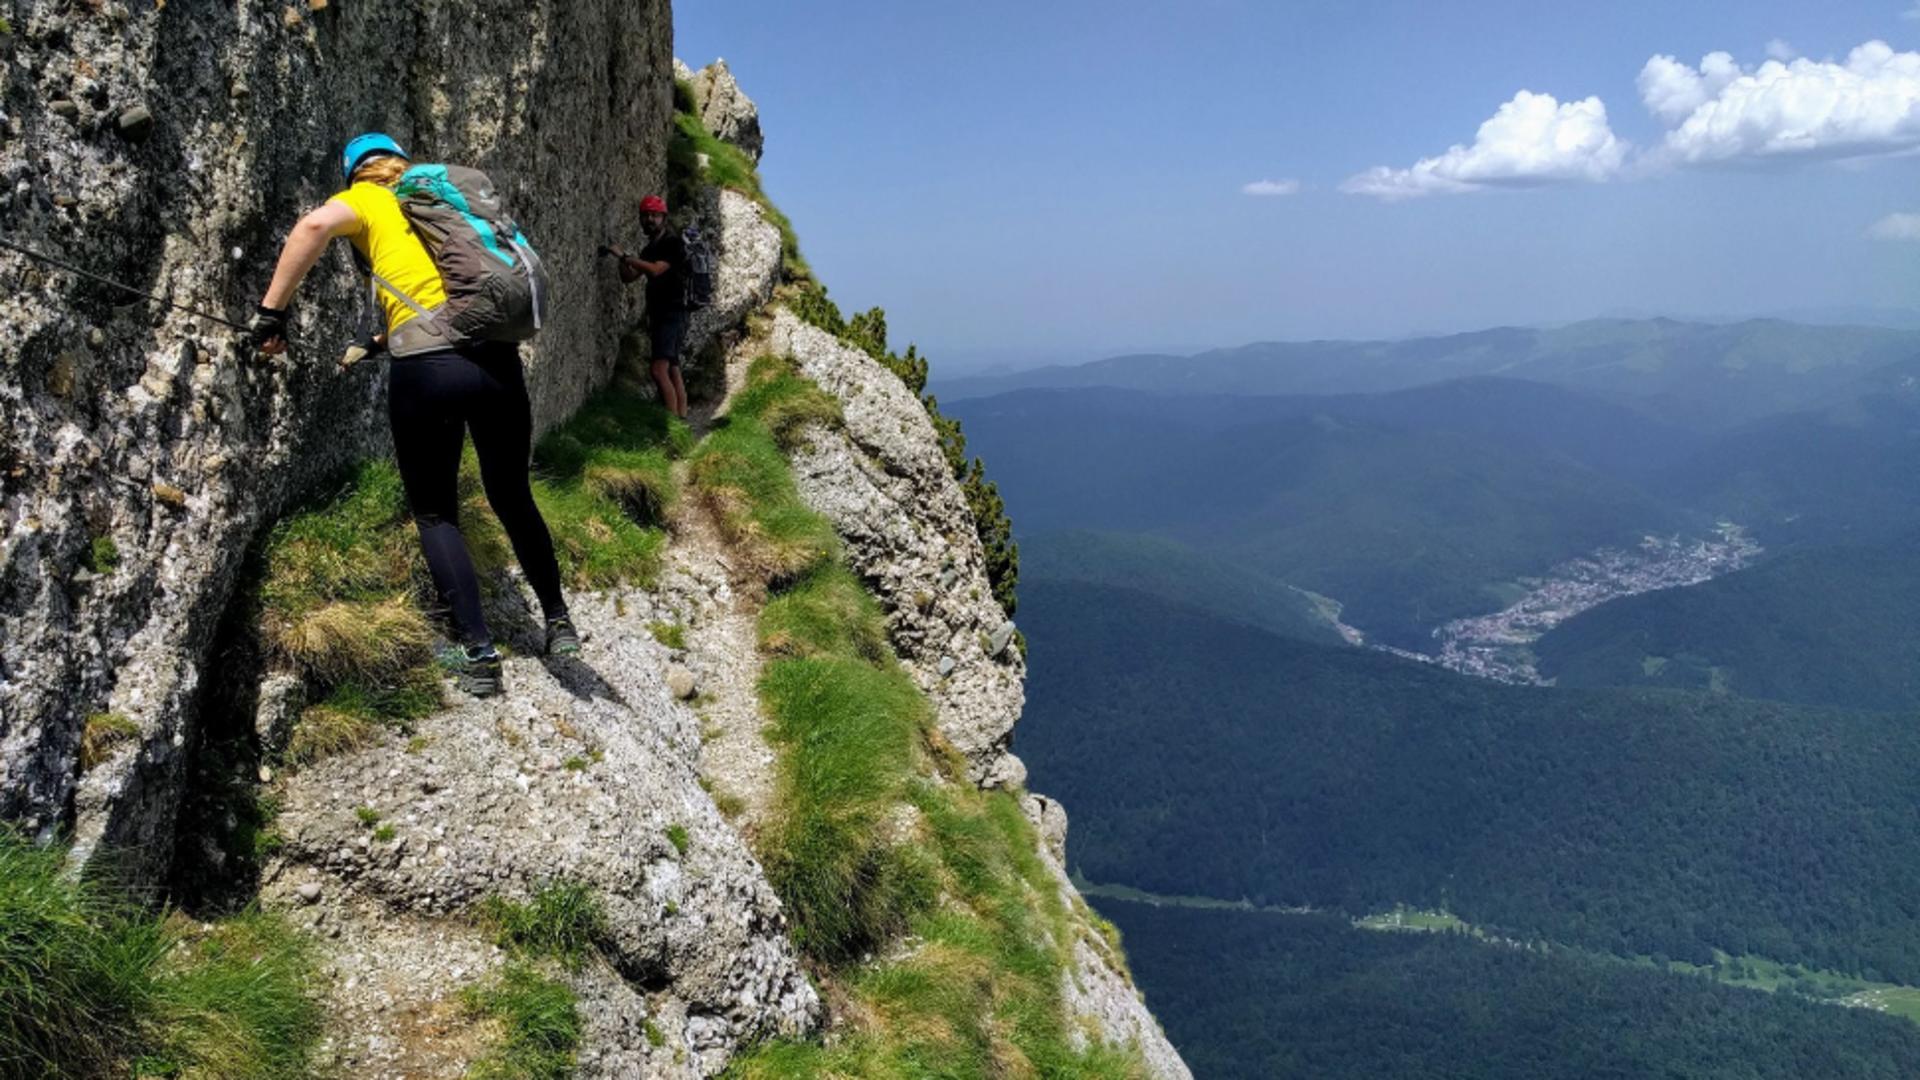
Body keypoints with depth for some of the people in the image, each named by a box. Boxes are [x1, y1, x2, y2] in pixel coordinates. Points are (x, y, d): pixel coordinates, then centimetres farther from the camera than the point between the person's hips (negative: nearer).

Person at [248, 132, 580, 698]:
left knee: (435, 512, 12)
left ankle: (479, 652, 7)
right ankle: (559, 623, 28)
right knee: (513, 497, 22)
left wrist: (272, 312, -4)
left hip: (427, 368, -4)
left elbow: (314, 225, -9)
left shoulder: (365, 201, 13)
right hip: (498, 355, 4)